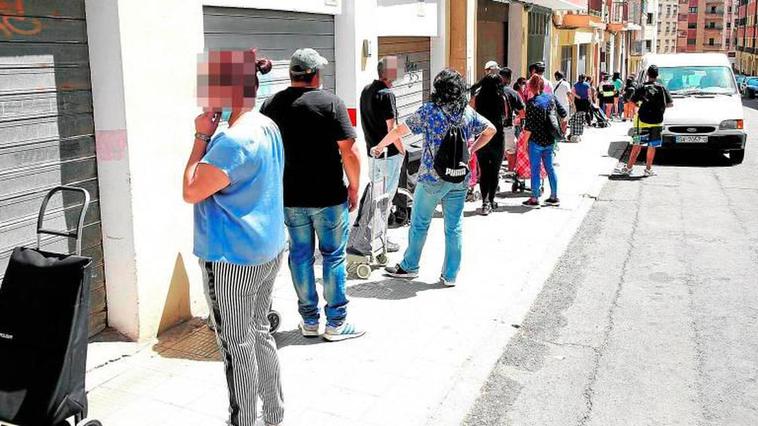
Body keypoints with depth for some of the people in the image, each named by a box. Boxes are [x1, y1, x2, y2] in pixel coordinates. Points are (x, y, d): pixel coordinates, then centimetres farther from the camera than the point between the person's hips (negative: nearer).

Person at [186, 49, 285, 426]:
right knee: (259, 332, 21)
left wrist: (201, 137, -13)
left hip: (232, 259, -10)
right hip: (267, 251, 10)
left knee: (237, 346, 5)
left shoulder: (234, 140, -24)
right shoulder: (268, 127, 7)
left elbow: (191, 191, -18)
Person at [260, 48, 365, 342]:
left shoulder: (270, 105, 3)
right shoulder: (330, 103, -10)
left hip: (289, 197, 4)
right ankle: (336, 323, 13)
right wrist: (354, 187, -1)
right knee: (333, 256, 6)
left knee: (300, 255, 13)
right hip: (328, 196, -4)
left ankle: (309, 321, 22)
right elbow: (349, 152, -13)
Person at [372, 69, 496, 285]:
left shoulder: (429, 111, -9)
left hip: (432, 178, -4)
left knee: (419, 223, 12)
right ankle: (450, 275, 14)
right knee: (454, 227, 8)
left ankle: (409, 266, 24)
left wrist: (379, 147, 7)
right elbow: (491, 130, 14)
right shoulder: (469, 112, 4)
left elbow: (399, 131, -6)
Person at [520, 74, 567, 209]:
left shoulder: (531, 103, -15)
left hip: (536, 141, -6)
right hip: (550, 140, 6)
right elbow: (563, 114, 9)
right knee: (549, 168, 15)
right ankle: (554, 197, 21)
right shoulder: (551, 98, 2)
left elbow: (529, 127, -17)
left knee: (535, 169, 1)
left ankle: (534, 199, 5)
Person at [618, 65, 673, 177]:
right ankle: (648, 169, 12)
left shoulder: (642, 88, -3)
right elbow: (670, 104, 2)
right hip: (656, 122, 0)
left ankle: (628, 168, 4)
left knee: (637, 145, 4)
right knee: (652, 146, 8)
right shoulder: (662, 88, -1)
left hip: (643, 121, 0)